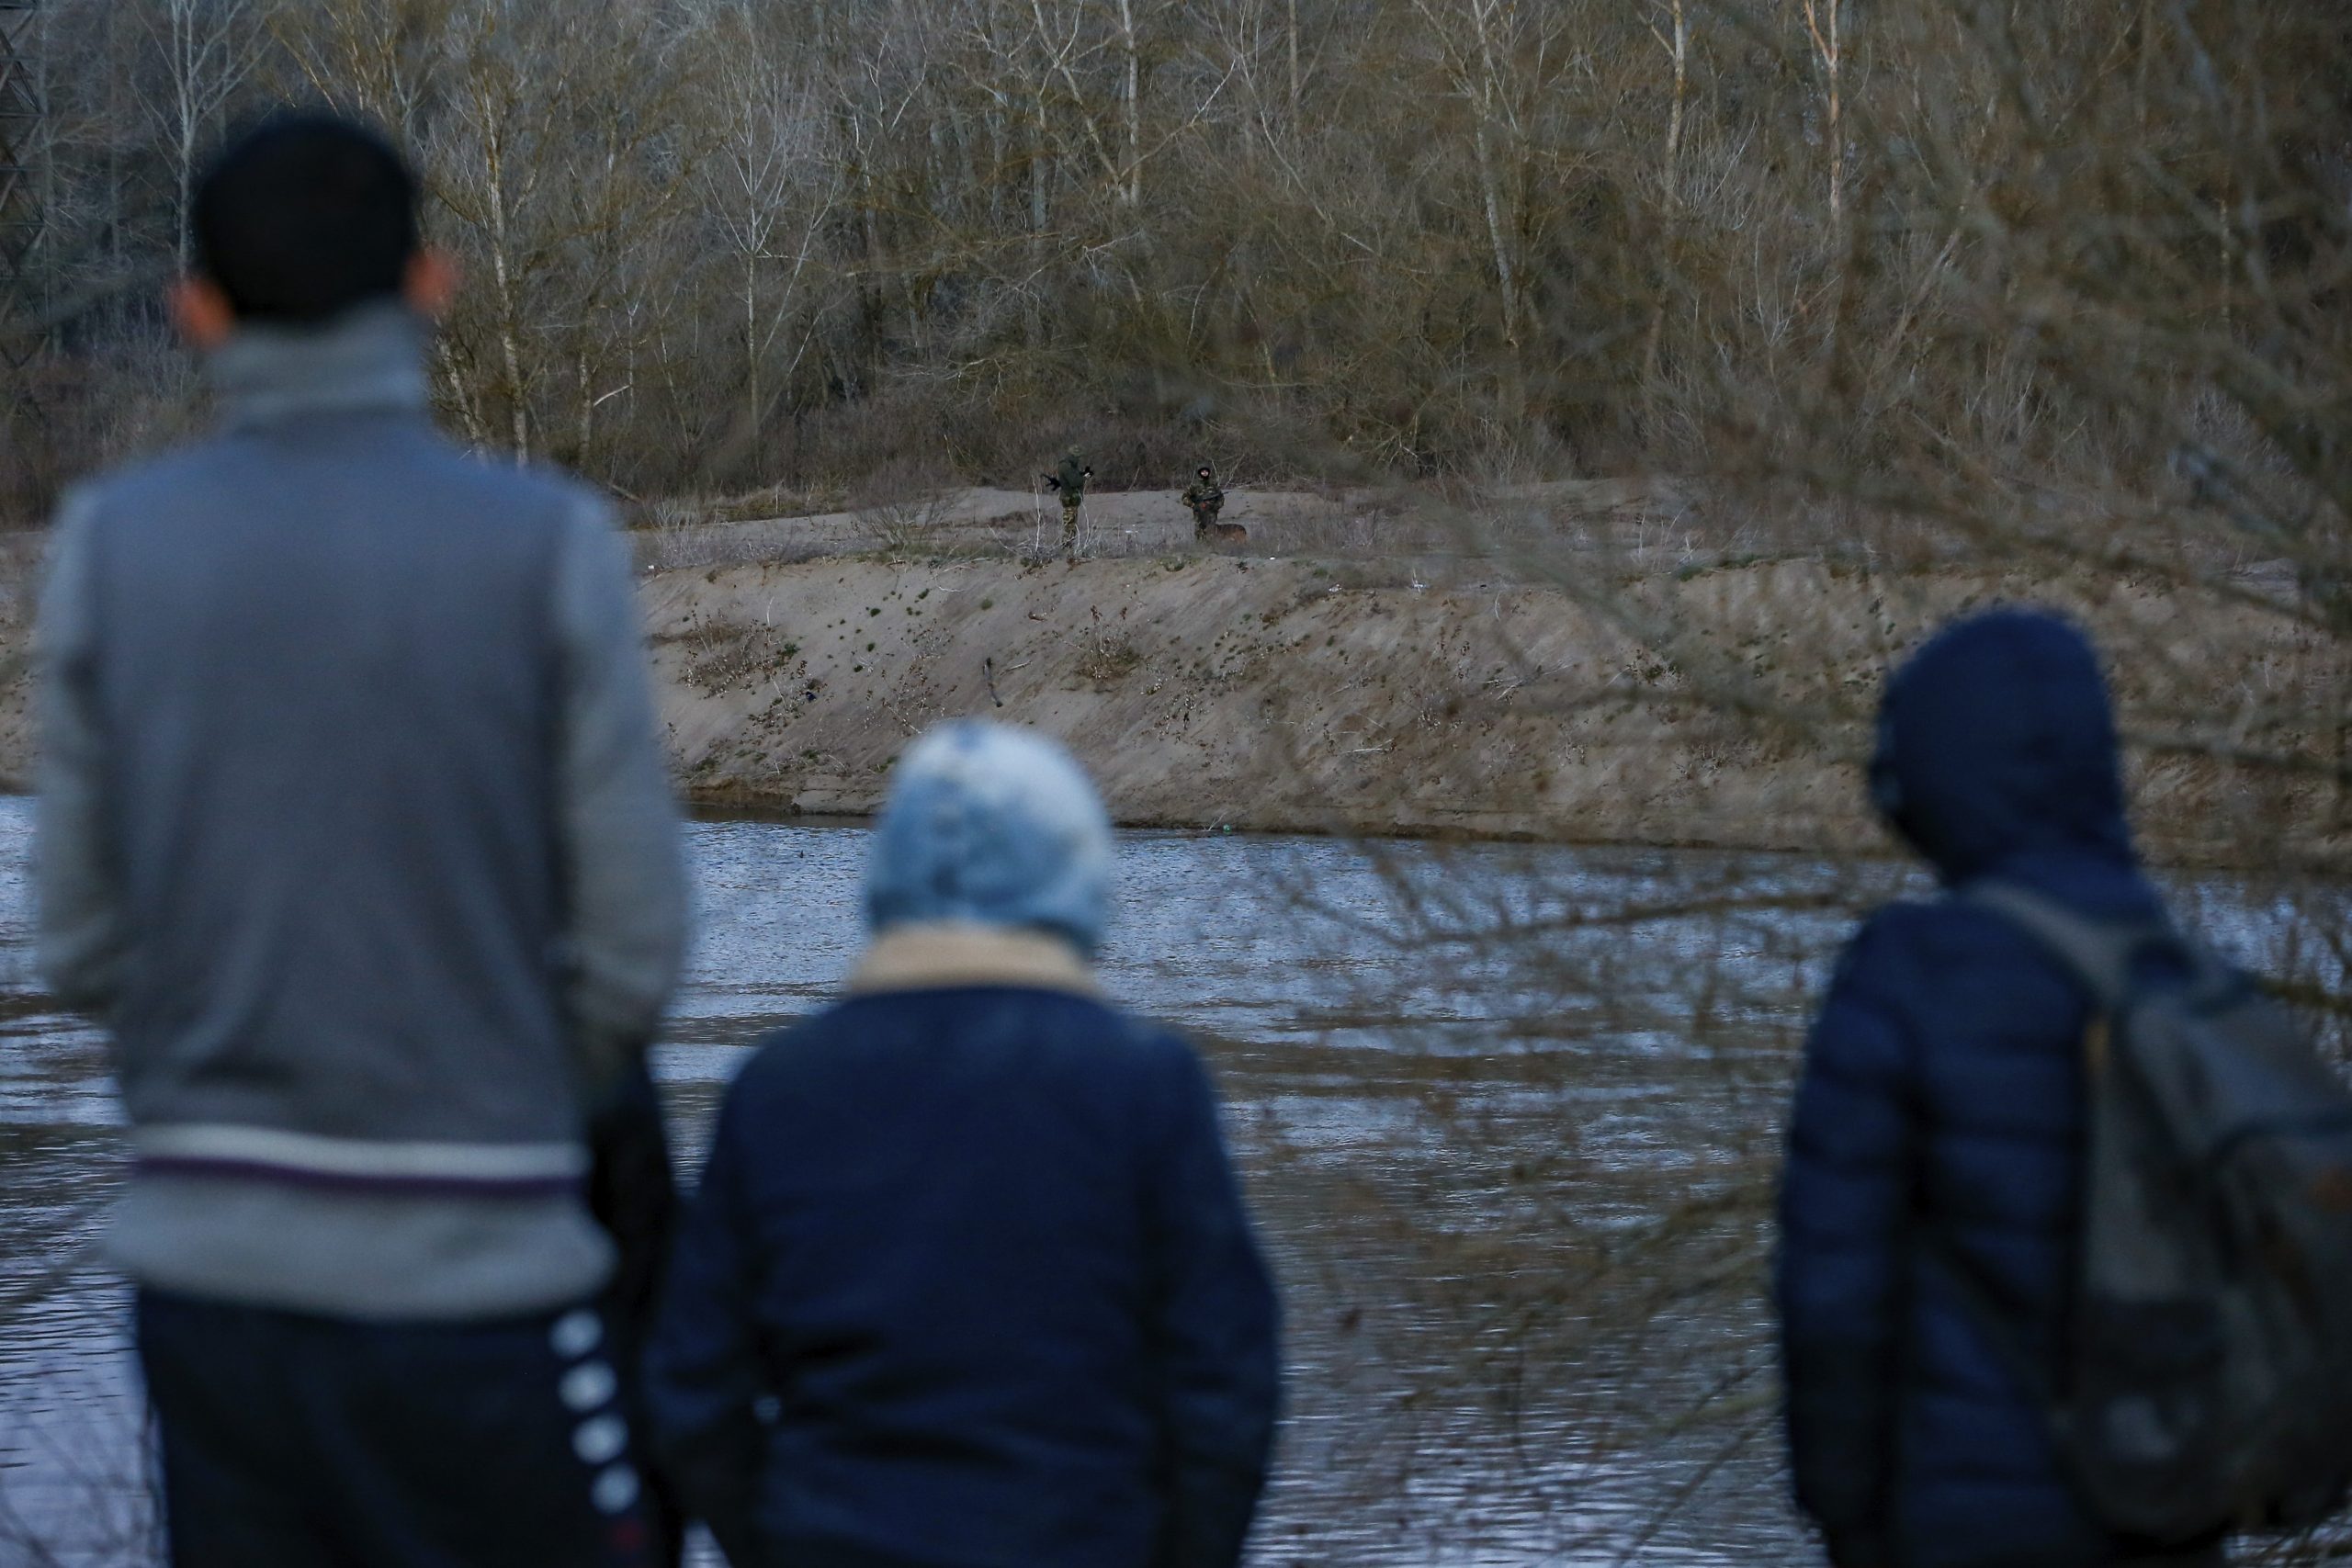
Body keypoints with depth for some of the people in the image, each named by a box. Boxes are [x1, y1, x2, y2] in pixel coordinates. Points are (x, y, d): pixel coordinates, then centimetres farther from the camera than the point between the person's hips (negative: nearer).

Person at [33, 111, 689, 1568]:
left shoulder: (112, 544, 0)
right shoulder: (545, 545, -8)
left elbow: (80, 935, 2)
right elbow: (632, 939, -6)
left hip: (204, 1256, 3)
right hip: (470, 1266, -3)